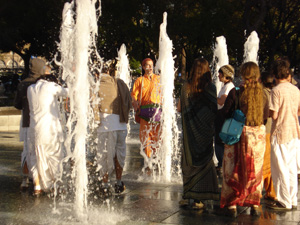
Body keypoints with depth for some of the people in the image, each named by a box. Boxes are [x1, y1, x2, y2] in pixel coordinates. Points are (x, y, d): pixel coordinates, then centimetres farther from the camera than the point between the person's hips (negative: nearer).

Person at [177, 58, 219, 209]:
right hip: (205, 131, -2)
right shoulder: (210, 88, -8)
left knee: (188, 161, 13)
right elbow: (215, 110, -7)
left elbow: (179, 108, 4)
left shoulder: (186, 87, -2)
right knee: (204, 162, 6)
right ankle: (196, 198, 4)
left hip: (190, 132, 2)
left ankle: (187, 196, 15)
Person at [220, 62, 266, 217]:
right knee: (255, 170, 13)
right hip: (259, 133, 3)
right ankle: (255, 205, 17)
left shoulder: (236, 92, -11)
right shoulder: (262, 92, -3)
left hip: (239, 133, -3)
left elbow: (225, 112, -7)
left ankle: (232, 205, 10)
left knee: (235, 170, 8)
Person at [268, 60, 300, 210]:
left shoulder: (276, 90, -14)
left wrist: (267, 112, 4)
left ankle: (284, 202, 7)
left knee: (280, 169, 2)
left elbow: (274, 115, -16)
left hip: (280, 133, -6)